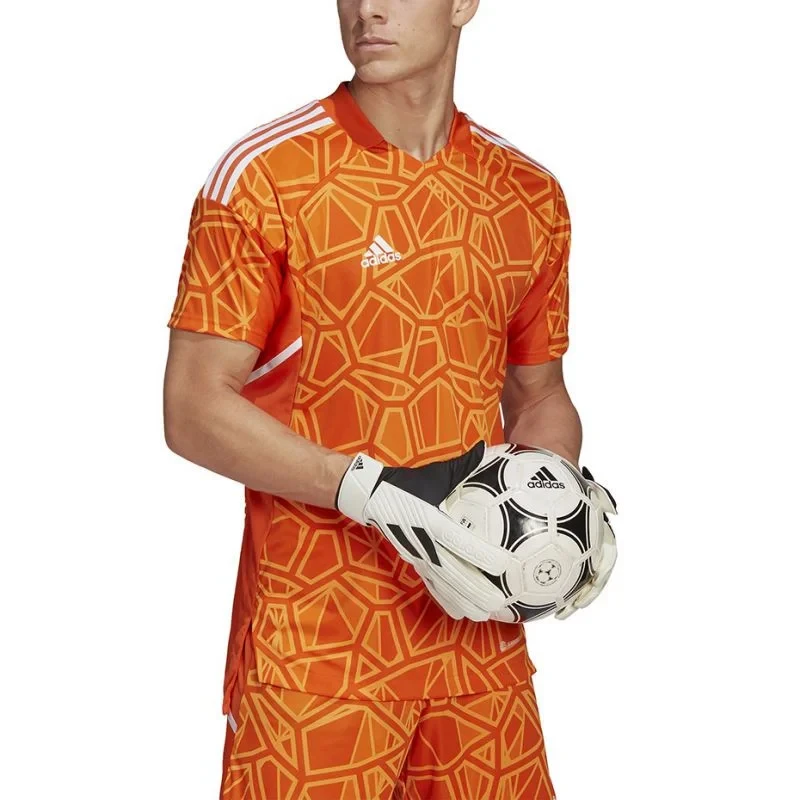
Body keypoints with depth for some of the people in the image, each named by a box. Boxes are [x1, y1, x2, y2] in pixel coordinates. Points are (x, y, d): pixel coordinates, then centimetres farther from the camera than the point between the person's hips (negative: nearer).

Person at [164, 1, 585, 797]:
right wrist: (373, 492, -20)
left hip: (477, 624, 4)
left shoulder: (529, 196, 6)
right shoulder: (262, 176, -8)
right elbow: (193, 409, -10)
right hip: (316, 638, -4)